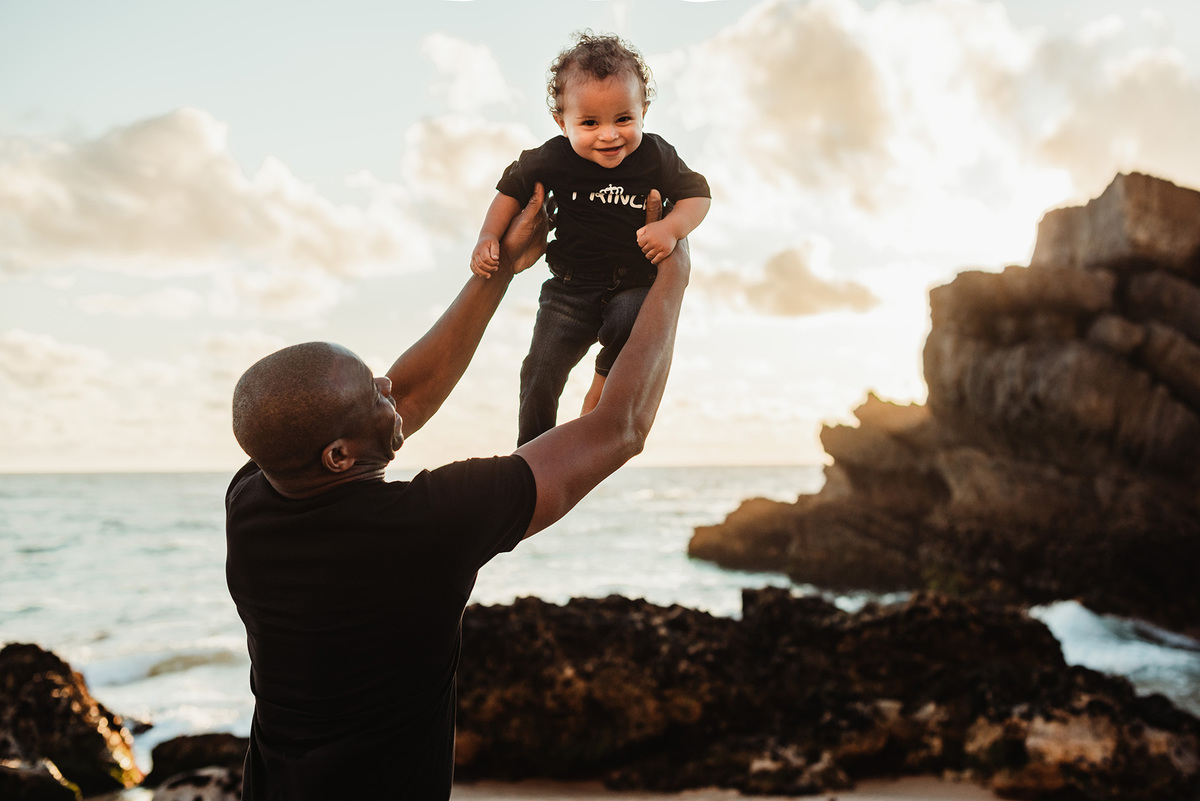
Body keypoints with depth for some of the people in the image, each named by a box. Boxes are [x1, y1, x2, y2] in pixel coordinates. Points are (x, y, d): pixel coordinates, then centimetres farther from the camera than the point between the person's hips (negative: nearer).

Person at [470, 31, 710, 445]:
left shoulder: (656, 156, -12)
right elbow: (511, 190, 5)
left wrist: (672, 227, -21)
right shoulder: (552, 159, -11)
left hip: (635, 285, -1)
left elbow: (697, 194, -2)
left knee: (627, 324, -33)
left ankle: (601, 391, 1)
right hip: (571, 290, 1)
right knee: (541, 372, -1)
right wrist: (489, 237, -5)